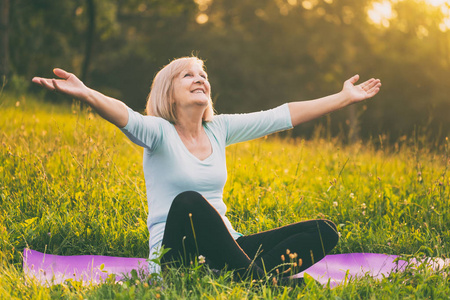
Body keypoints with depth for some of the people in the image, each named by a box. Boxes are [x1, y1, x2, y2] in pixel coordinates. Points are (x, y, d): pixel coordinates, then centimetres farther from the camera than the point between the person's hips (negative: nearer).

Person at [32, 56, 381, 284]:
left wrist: (346, 98, 19)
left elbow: (282, 115, 16)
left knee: (322, 232, -10)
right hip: (177, 256, -6)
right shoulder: (159, 132, -3)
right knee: (188, 201, -39)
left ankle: (259, 274, -37)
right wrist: (86, 94, -48)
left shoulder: (219, 129, 14)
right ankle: (252, 280, -36)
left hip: (223, 247, 6)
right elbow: (126, 117, -26)